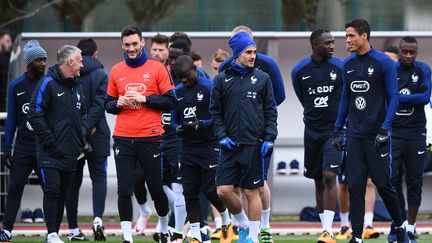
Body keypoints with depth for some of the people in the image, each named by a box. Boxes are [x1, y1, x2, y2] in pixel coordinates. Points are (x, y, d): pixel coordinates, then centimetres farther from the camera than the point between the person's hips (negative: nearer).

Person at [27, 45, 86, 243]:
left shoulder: (76, 86, 15)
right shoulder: (48, 84, -9)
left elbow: (82, 114, 25)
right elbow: (35, 115, -14)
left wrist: (81, 139, 10)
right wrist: (49, 139, -15)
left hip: (70, 152, 7)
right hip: (50, 152, -7)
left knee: (63, 194, 8)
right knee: (52, 190, -13)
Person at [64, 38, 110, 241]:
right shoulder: (100, 75, -3)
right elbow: (99, 104, -13)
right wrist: (87, 128, -14)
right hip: (96, 136, -2)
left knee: (73, 181, 9)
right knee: (98, 177, 5)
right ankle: (98, 218, -15)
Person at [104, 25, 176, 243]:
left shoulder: (157, 68, 2)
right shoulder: (116, 71, 11)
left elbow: (170, 101, -1)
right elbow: (108, 104, 17)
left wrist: (144, 98, -12)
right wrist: (118, 103, -6)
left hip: (150, 137, -2)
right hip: (123, 139, 2)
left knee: (156, 188, 5)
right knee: (124, 189, -4)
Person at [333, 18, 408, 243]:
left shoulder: (383, 62, -8)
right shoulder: (348, 64, 9)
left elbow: (393, 97, -8)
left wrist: (384, 129, -16)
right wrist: (338, 130, 14)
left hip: (376, 135, -5)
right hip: (354, 135, 5)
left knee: (382, 183, -2)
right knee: (355, 185, 0)